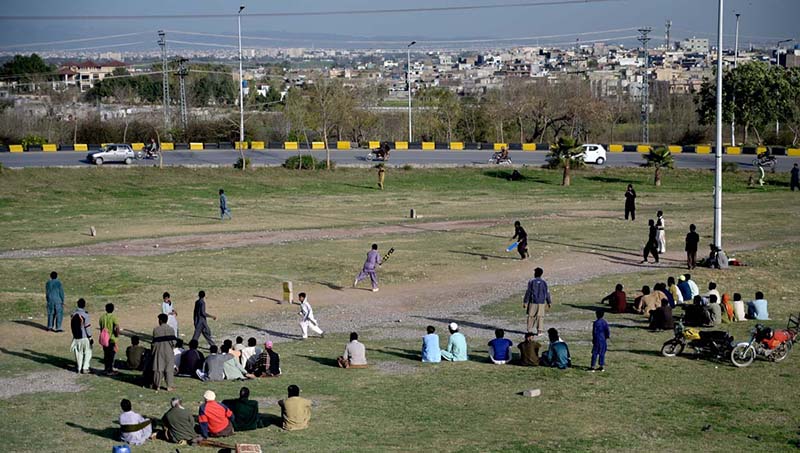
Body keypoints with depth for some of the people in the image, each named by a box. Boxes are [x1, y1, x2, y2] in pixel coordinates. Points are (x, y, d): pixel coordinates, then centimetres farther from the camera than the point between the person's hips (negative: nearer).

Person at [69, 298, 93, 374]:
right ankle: (85, 368, 4)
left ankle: (79, 369, 18)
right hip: (84, 337, -5)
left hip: (76, 337, 5)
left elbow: (72, 326, 10)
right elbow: (87, 327, -14)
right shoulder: (85, 315, -18)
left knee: (78, 353, 14)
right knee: (87, 352, 8)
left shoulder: (73, 314, 1)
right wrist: (90, 337, -6)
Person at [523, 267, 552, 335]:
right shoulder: (544, 283, 3)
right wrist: (549, 302, 17)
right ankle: (539, 331, 0)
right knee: (540, 316, 5)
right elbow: (547, 293, 7)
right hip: (541, 302, 2)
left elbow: (528, 292, -5)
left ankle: (530, 330, 7)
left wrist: (525, 302, -1)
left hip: (533, 302, -2)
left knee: (531, 316, 6)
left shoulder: (531, 282, -5)